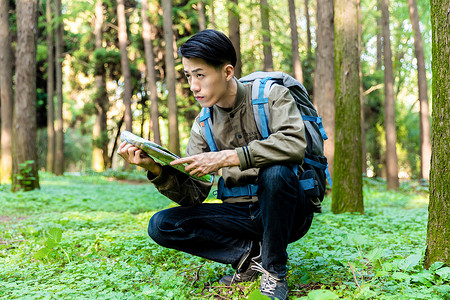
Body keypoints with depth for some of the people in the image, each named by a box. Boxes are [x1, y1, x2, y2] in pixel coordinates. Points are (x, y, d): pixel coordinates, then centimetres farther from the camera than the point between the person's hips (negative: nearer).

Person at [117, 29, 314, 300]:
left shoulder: (271, 95, -8)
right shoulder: (204, 125, 4)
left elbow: (295, 144, -29)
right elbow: (193, 196, 0)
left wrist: (226, 158, -30)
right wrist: (156, 169, -18)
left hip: (287, 212, -4)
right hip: (240, 214, 4)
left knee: (276, 171, -37)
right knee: (161, 225, -12)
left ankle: (274, 271, -16)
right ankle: (252, 253, -6)